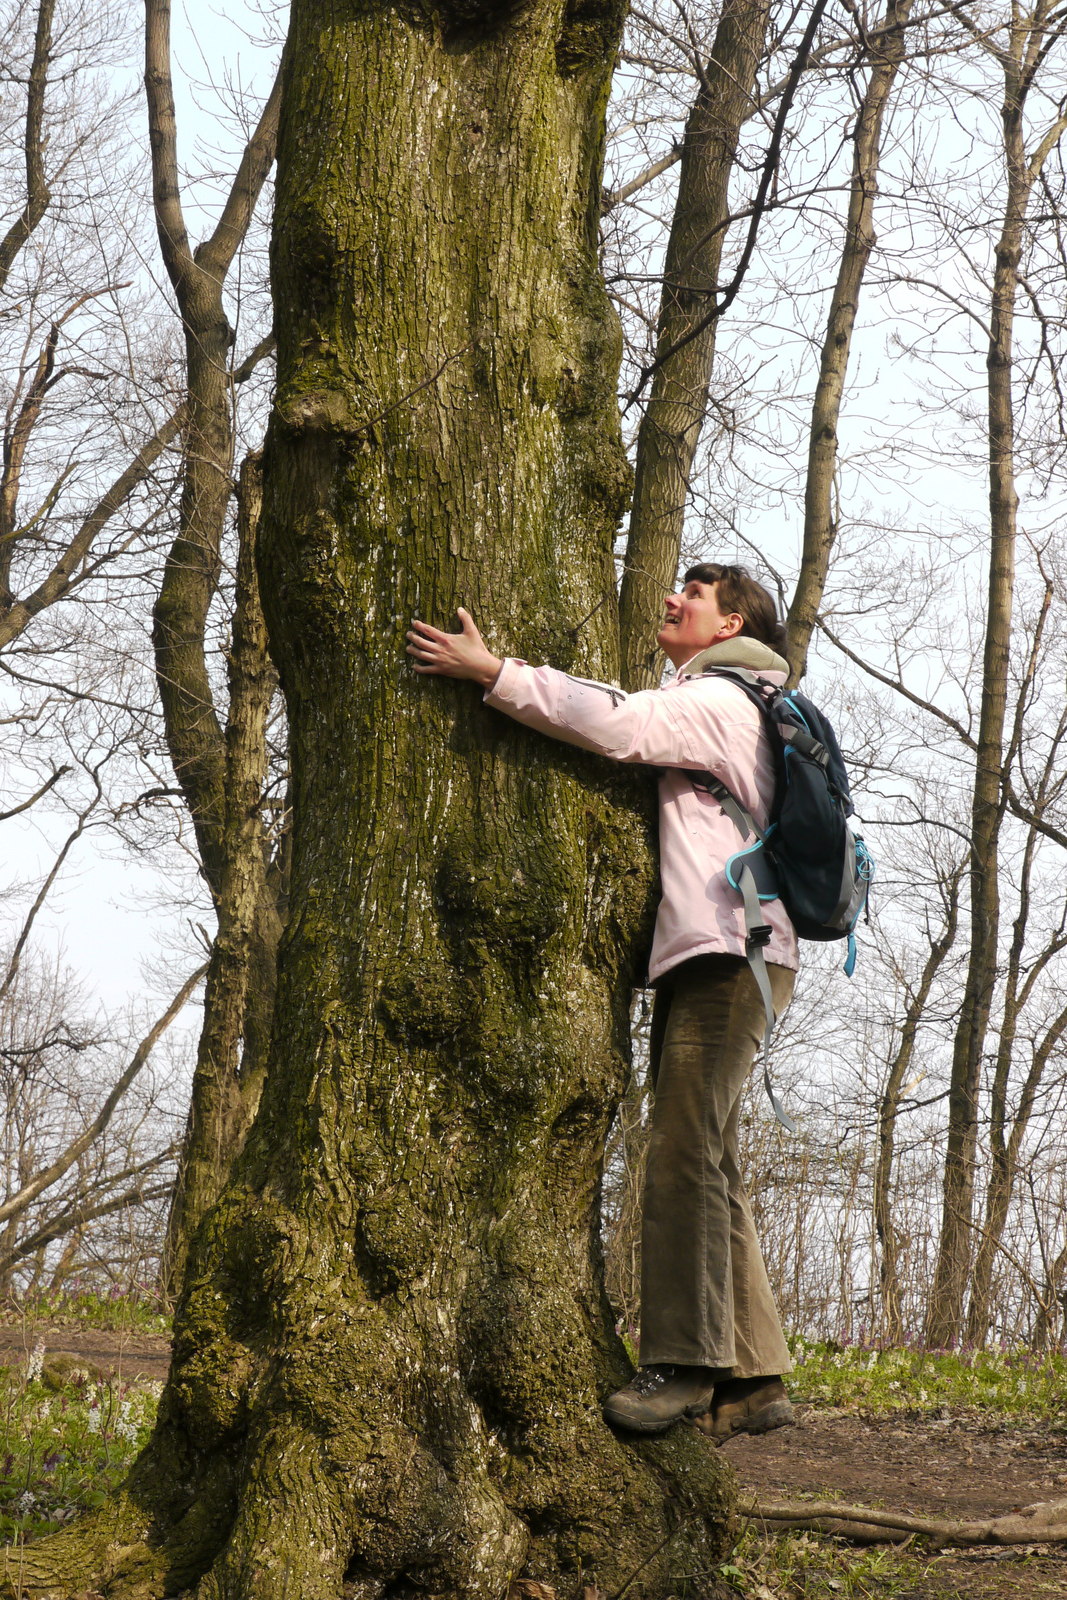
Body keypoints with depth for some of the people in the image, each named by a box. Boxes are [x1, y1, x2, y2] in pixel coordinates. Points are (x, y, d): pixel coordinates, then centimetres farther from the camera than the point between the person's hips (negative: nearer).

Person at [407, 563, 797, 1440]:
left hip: (727, 954, -10)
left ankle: (683, 1360, -17)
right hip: (704, 962, 10)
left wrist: (491, 670, -16)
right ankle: (753, 1378, 8)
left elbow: (619, 723, -16)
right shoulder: (701, 710, 29)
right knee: (710, 1169, 7)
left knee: (685, 1155, -16)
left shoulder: (721, 701, -3)